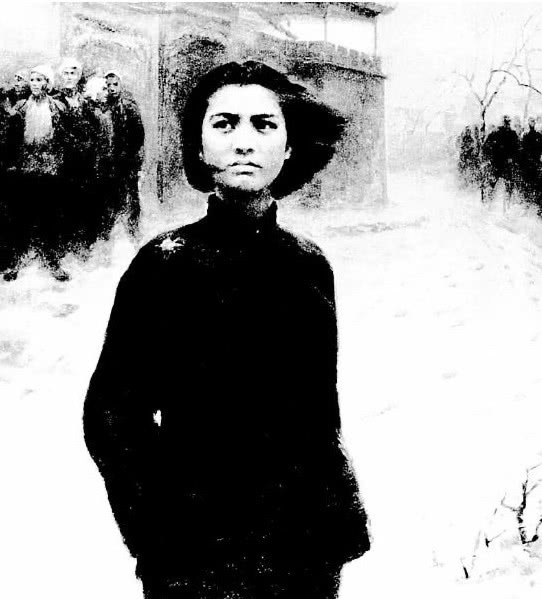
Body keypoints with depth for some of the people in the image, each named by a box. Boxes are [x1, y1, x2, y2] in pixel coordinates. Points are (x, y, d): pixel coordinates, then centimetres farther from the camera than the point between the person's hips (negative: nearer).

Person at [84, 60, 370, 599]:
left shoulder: (309, 264, 1)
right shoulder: (167, 262, -11)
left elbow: (322, 413, 9)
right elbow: (112, 417, -8)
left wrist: (341, 524, 7)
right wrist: (161, 541, -11)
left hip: (311, 547, 4)